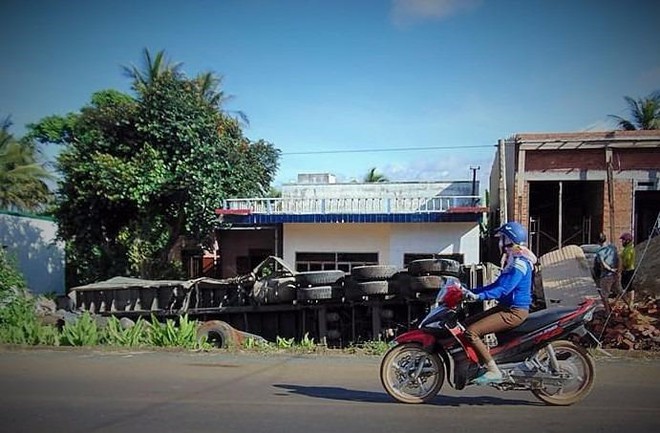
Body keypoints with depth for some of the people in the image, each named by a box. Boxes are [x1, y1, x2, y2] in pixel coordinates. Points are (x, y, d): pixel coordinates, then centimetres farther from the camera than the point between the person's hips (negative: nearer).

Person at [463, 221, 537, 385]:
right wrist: (471, 291, 16)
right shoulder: (513, 260, 15)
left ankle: (493, 371, -16)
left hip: (514, 312, -11)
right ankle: (483, 361, 13)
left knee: (471, 332, -20)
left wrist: (479, 296, -38)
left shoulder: (519, 263, -17)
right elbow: (497, 285, 20)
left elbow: (504, 288, -29)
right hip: (506, 307, 11)